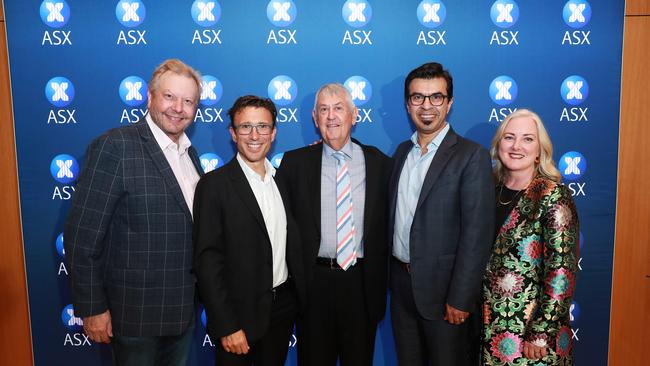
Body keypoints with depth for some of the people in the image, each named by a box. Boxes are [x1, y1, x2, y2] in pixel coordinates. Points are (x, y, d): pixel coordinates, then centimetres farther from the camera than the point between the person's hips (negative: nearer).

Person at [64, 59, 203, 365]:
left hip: (184, 310, 7)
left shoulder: (190, 154, 6)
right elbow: (81, 236, -16)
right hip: (136, 314, -6)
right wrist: (92, 308, -14)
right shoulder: (114, 147, -16)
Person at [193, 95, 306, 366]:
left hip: (284, 306, 5)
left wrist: (301, 298, 7)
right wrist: (226, 326, -17)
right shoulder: (215, 185, -12)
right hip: (240, 313, -5)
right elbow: (207, 260, -14)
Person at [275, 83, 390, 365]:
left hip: (362, 281, 1)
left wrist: (380, 278, 0)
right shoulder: (295, 162, 1)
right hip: (314, 281, 0)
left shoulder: (378, 162, 3)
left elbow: (386, 223, 4)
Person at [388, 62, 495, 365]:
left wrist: (460, 299, -17)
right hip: (401, 283, 6)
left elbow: (477, 235, -16)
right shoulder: (402, 152, 8)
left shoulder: (471, 156, -12)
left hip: (443, 287, -5)